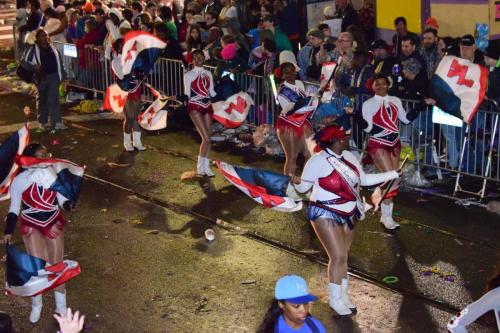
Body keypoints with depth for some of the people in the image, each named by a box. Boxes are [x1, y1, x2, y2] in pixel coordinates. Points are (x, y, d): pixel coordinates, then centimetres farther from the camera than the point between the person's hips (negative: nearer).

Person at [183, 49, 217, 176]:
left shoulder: (208, 74, 12)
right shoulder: (189, 75, -1)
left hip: (207, 106, 5)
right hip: (195, 107, -5)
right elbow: (186, 94, -1)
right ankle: (200, 166, 0)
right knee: (206, 138, -13)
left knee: (207, 138, 3)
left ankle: (206, 166, 11)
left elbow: (212, 92, 14)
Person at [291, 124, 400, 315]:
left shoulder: (349, 156, 3)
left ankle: (343, 296, 23)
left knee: (343, 256, 11)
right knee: (338, 257, -10)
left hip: (348, 215, 7)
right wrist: (296, 182, -34)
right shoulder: (318, 161, -17)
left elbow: (364, 179, 12)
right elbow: (303, 188, -10)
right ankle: (335, 300, 6)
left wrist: (393, 174, 12)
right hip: (325, 215, -6)